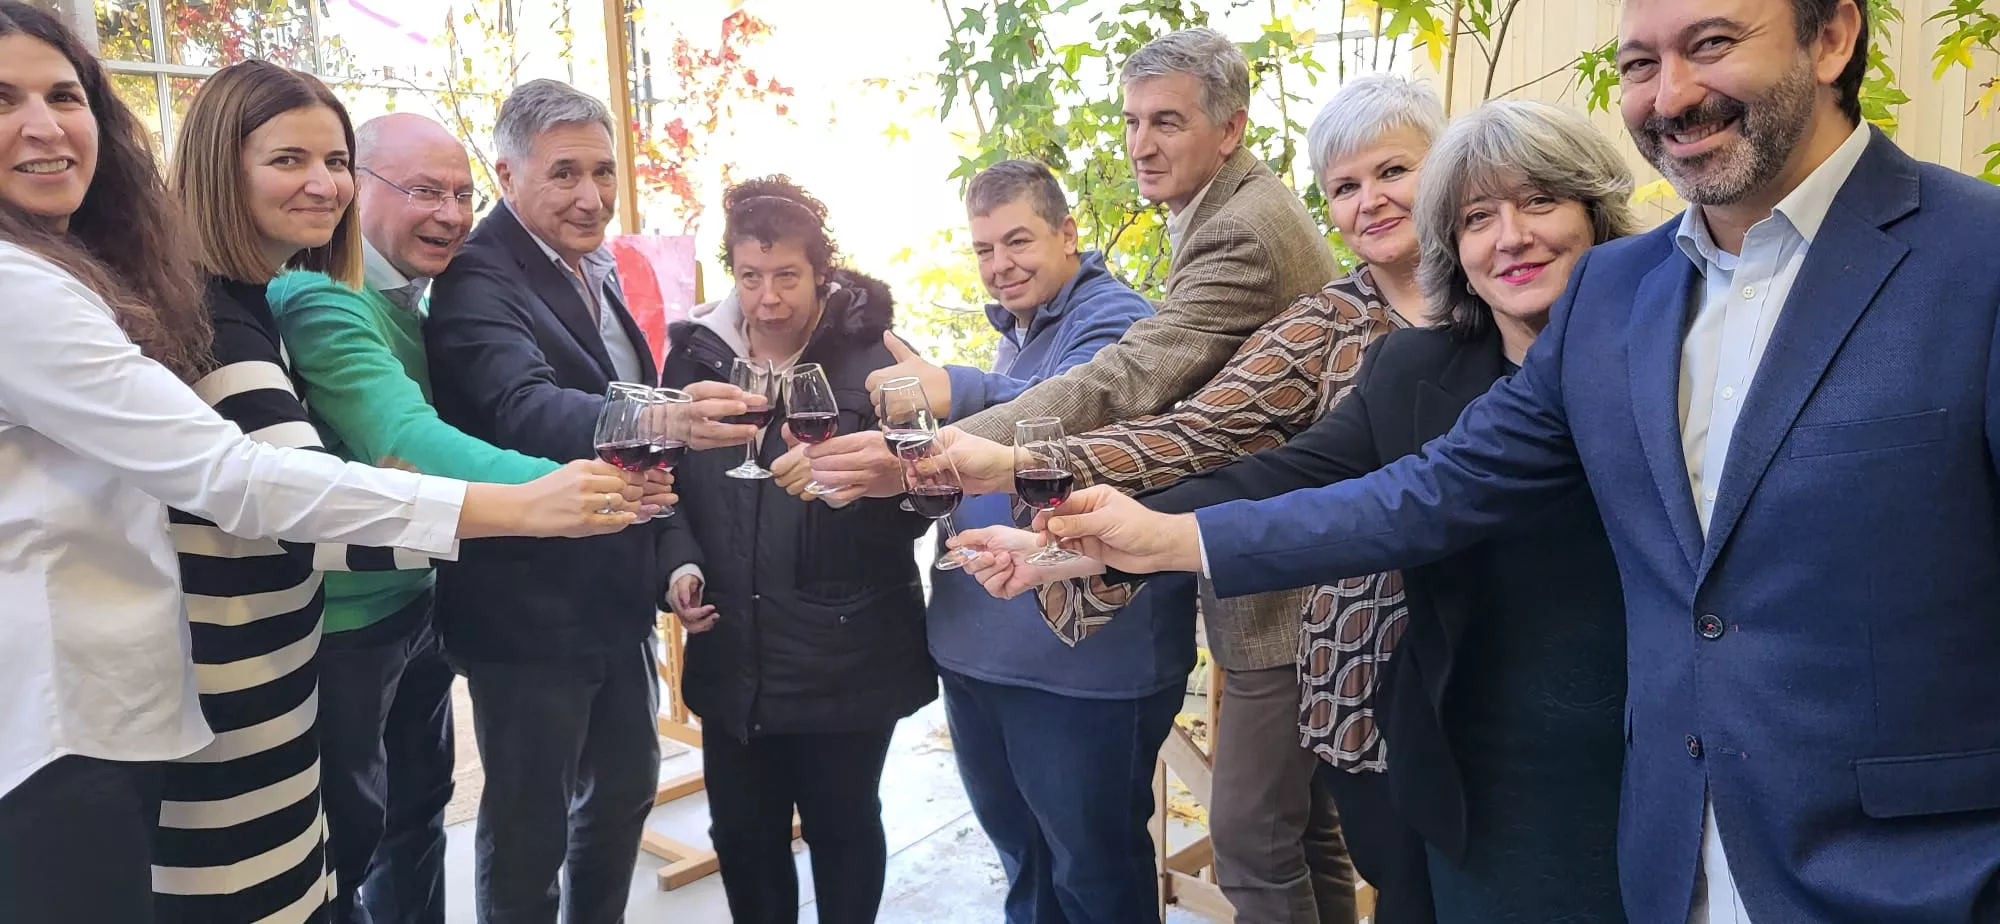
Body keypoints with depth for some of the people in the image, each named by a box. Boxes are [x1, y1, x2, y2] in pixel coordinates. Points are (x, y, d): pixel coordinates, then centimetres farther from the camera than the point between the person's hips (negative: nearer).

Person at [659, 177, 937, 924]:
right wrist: (682, 563, -6)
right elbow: (669, 481, 11)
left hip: (847, 653, -3)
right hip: (733, 653, 4)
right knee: (742, 833, 14)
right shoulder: (696, 352, 4)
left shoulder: (875, 353, -7)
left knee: (842, 827, 13)